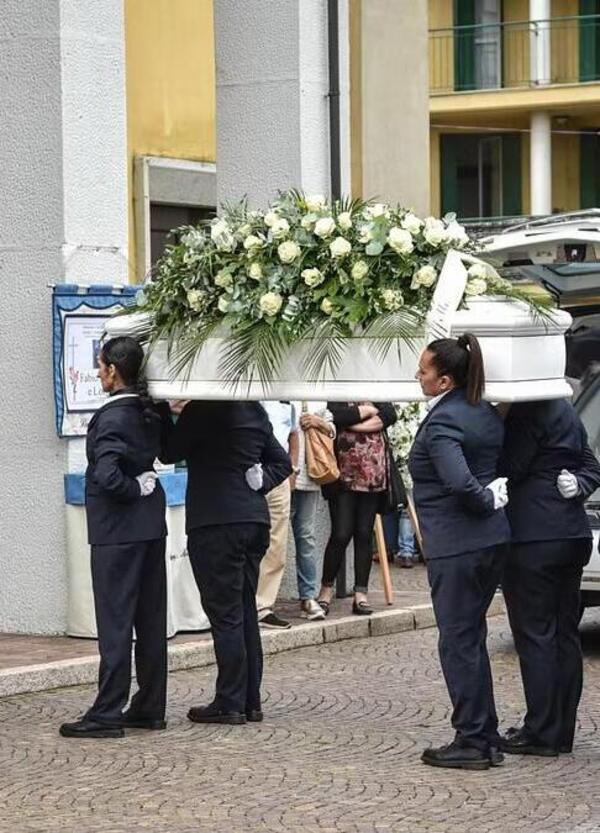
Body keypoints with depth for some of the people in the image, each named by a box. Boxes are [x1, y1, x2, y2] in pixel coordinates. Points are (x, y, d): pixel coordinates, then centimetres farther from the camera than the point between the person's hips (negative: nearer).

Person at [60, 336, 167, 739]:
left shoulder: (111, 417, -17)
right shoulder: (152, 413, 7)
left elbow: (107, 476, -26)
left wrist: (135, 488, -10)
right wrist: (144, 484, 8)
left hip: (117, 531, -8)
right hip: (152, 527, 8)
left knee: (115, 622, -5)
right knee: (151, 621, 11)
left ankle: (107, 714, -3)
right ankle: (150, 708, 17)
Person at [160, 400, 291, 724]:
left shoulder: (203, 409, -12)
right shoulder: (255, 409, 12)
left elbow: (171, 452, -3)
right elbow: (282, 462, 18)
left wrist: (163, 409, 3)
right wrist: (259, 483, 7)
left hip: (217, 523, -7)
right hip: (255, 519, 7)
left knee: (225, 615, -4)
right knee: (245, 612, 12)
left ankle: (230, 703, -2)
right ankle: (250, 701, 15)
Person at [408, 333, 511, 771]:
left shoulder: (441, 422, -17)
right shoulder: (488, 414, 9)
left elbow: (459, 482, -29)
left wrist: (488, 500, -13)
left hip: (456, 546, -9)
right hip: (493, 539, 9)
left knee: (459, 643, 0)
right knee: (471, 639, 16)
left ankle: (473, 742, 4)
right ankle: (485, 738, 19)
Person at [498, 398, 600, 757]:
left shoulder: (527, 414, -14)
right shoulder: (565, 411, 15)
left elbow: (510, 469, -16)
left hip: (534, 541, -9)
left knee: (535, 635, -4)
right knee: (565, 633, 10)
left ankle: (541, 733, -2)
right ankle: (562, 732, 15)